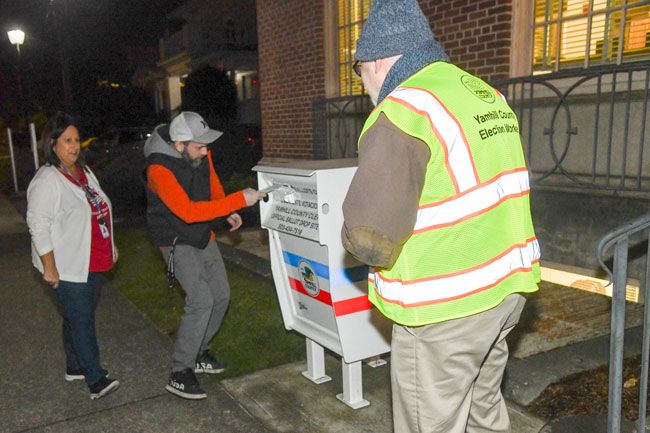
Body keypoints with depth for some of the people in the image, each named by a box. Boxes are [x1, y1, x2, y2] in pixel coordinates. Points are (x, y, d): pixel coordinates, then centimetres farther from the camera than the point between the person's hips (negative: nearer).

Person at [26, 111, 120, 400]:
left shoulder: (83, 172, 10)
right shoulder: (47, 181, -17)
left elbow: (99, 211, 20)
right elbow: (38, 225, -19)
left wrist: (110, 246, 21)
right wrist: (50, 268, -20)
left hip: (90, 263, 9)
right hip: (66, 268, -8)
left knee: (81, 316, 18)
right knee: (81, 319, -5)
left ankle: (75, 367, 33)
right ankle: (96, 379, 1)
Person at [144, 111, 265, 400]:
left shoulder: (200, 154, -5)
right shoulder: (160, 169, -28)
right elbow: (189, 211, -36)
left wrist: (228, 212, -2)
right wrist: (239, 200, -37)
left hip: (203, 236, 8)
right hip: (177, 242, -8)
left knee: (221, 296, 10)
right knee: (201, 301, -18)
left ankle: (198, 353, 29)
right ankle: (179, 374, -4)